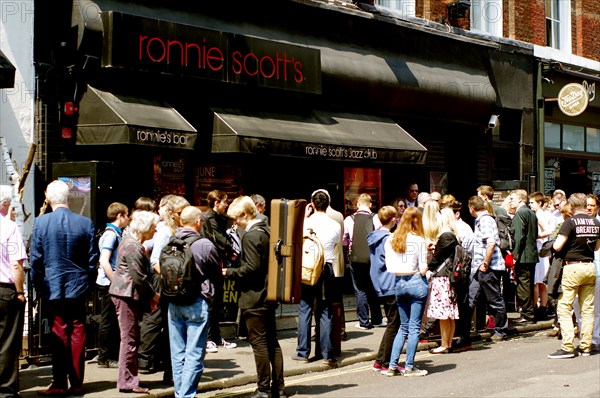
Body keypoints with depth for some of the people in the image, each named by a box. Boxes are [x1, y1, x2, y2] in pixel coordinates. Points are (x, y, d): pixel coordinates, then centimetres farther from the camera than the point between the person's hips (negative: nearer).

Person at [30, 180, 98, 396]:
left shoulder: (40, 222, -8)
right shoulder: (86, 223, -3)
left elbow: (35, 259, -4)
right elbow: (92, 259, 1)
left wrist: (38, 286, 7)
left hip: (53, 287, -1)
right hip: (79, 288, 1)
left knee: (59, 334, 4)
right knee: (77, 334, 7)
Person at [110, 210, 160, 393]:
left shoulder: (135, 244, 17)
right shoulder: (132, 246, -16)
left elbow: (142, 274, 19)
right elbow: (139, 277, -19)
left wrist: (151, 295, 13)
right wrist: (154, 294, -8)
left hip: (130, 295, 11)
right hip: (127, 294, -11)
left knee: (131, 338, 13)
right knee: (129, 338, -6)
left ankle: (128, 379, 18)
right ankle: (127, 382, -2)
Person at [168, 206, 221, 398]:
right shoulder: (205, 245, -12)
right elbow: (218, 275, -1)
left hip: (173, 303, 5)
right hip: (197, 303, -5)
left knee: (177, 353, 13)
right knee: (194, 354, 0)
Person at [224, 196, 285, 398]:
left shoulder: (250, 236, -17)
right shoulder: (267, 231, 10)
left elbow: (251, 268, -22)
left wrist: (230, 272, -10)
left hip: (254, 298, -9)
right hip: (268, 296, 9)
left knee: (259, 343, -3)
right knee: (272, 342, 12)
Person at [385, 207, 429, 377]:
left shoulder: (391, 240, 3)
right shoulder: (419, 241, -10)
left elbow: (388, 267, 2)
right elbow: (423, 269, -12)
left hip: (398, 283, 5)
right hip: (416, 283, -5)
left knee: (403, 326, 15)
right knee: (414, 327, 4)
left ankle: (392, 365, 12)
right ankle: (409, 367, 6)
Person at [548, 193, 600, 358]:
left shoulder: (570, 222, -11)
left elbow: (557, 246, -16)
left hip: (573, 267, -6)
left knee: (564, 308, -2)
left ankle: (568, 347, -7)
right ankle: (586, 346, 13)